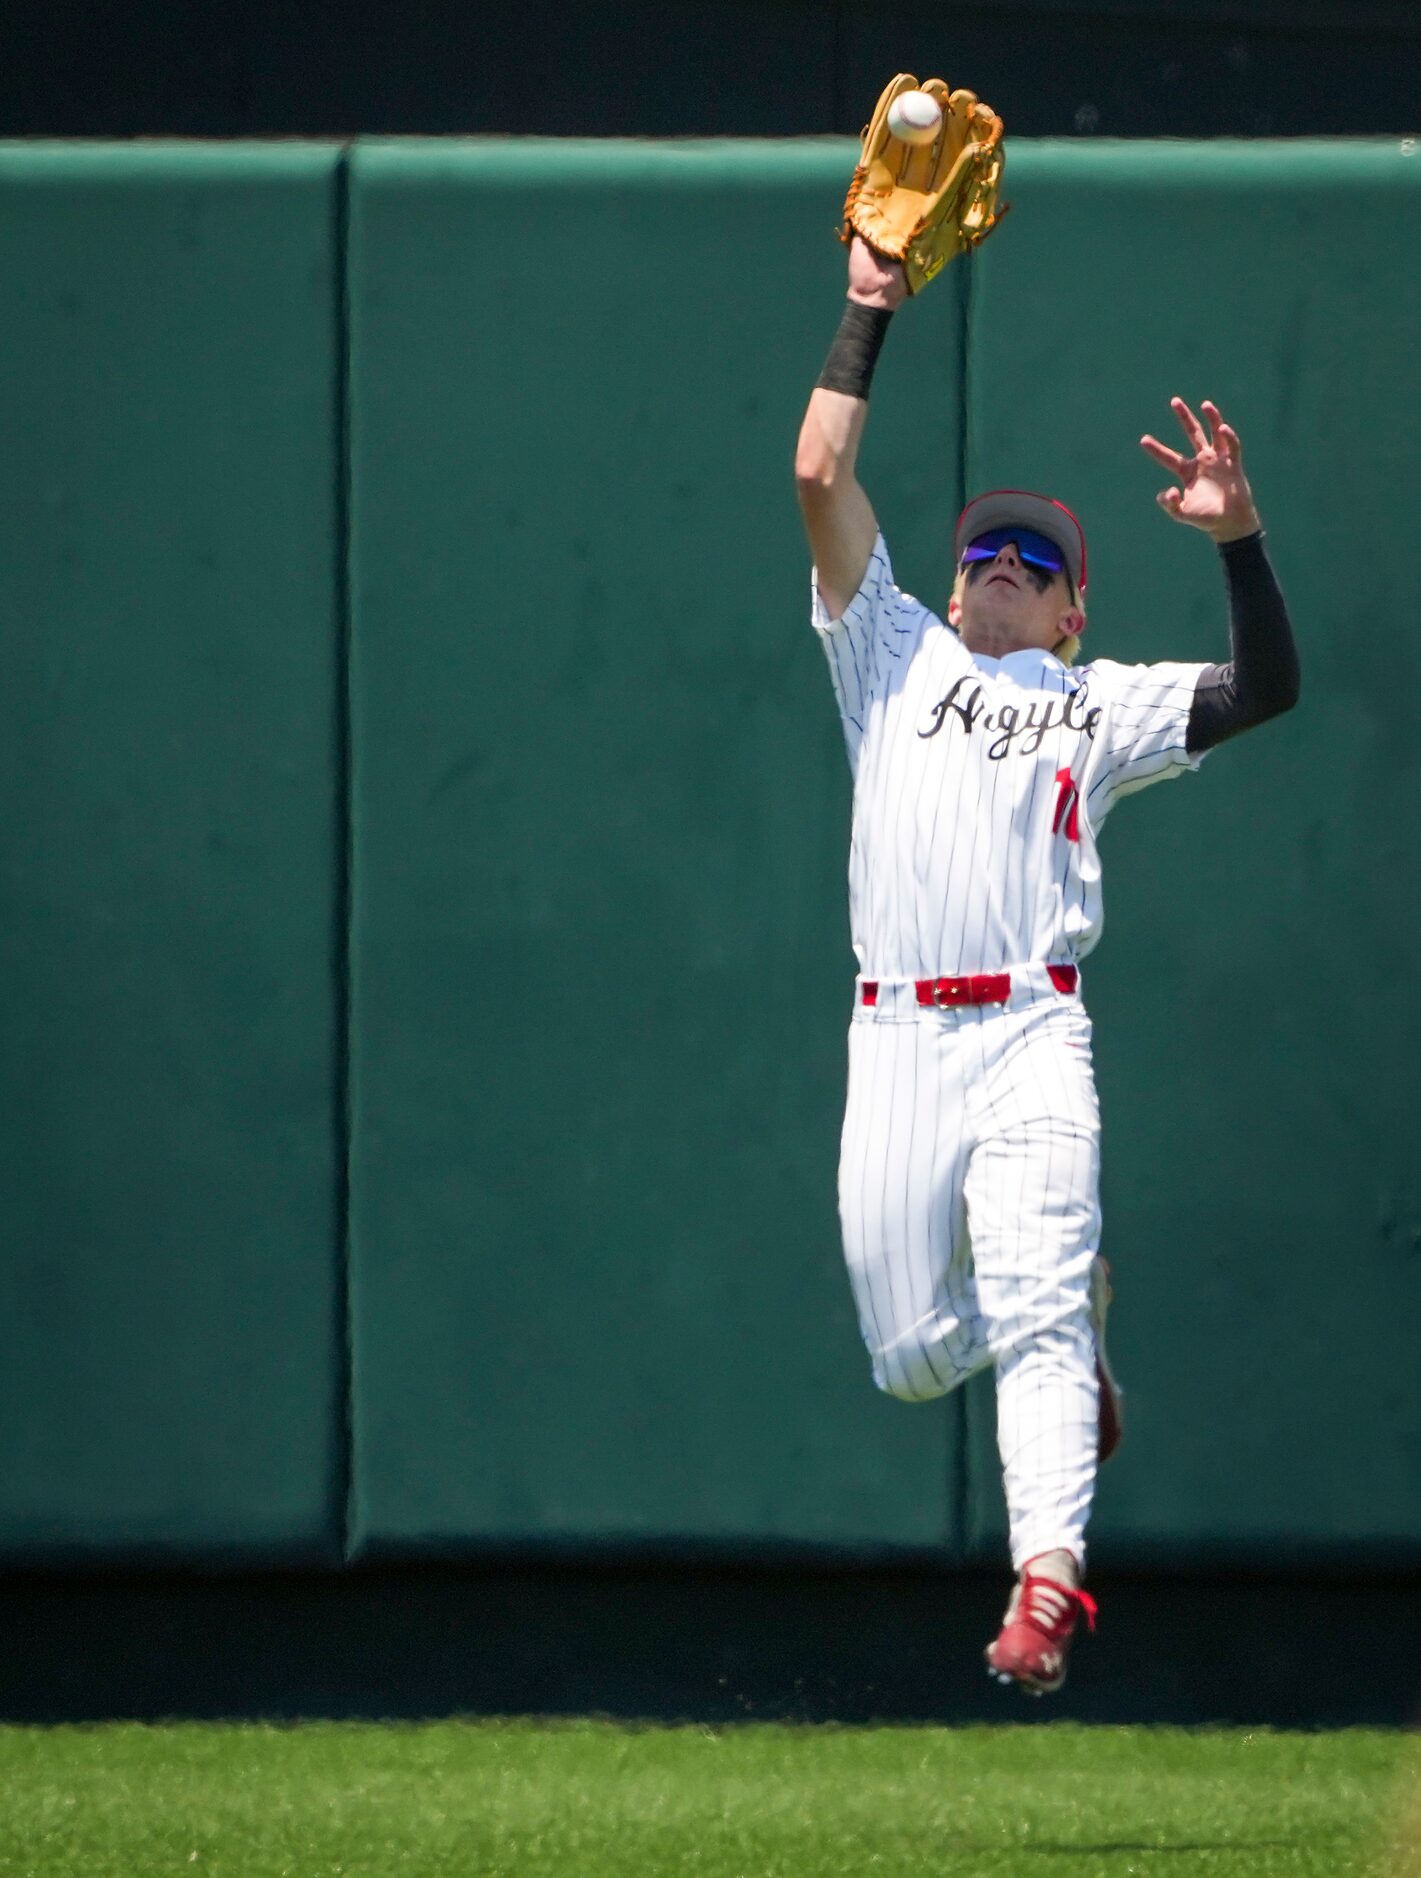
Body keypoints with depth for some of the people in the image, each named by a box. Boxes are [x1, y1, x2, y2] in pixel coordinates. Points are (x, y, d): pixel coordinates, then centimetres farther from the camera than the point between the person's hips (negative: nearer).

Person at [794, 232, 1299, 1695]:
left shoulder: (1102, 705, 18)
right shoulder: (895, 654, 21)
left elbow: (1266, 689, 6)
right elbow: (820, 477, 13)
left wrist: (1237, 538, -6)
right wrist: (868, 314, 11)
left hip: (1032, 1037, -2)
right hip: (895, 1038, 2)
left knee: (1034, 1317, -19)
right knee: (909, 1356, 2)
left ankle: (1047, 1576, -28)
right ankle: (1067, 1310, 34)